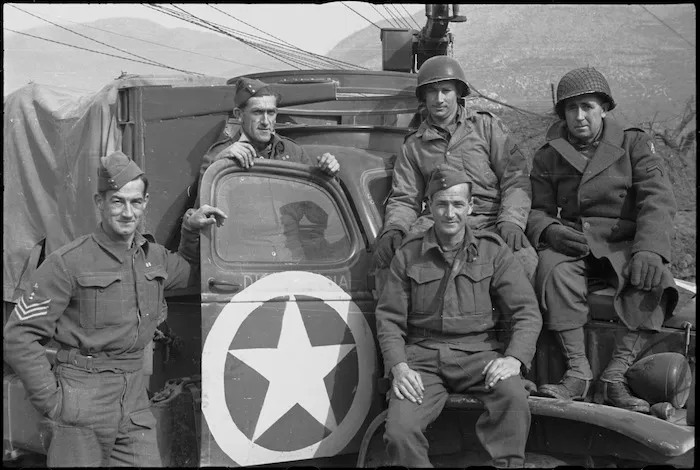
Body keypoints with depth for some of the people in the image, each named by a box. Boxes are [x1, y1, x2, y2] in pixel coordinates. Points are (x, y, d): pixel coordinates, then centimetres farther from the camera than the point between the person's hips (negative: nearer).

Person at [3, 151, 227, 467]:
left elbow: (188, 273, 34)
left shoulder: (154, 256, 9)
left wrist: (191, 231, 16)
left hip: (134, 403, 5)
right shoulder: (68, 263, -10)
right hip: (81, 407, -5)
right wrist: (51, 400, -12)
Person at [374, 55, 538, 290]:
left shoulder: (486, 126, 13)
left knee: (525, 261, -33)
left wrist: (511, 220, -14)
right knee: (387, 256, -28)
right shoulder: (413, 145, 19)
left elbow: (516, 178, 4)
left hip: (488, 222, -1)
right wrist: (393, 228, -8)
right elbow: (404, 199, 16)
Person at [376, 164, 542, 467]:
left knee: (513, 395, -33)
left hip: (478, 352, 0)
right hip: (423, 356, 0)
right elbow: (389, 318, 7)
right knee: (399, 430, -25)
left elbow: (526, 311, 2)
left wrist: (515, 357, -17)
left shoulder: (492, 250, 7)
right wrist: (399, 367, -11)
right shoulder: (409, 254, 9)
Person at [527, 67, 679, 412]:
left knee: (653, 281, -33)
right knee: (554, 267, -34)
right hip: (573, 245, 1)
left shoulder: (634, 144, 7)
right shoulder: (549, 156, 13)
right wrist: (549, 231, -17)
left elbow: (657, 200, -6)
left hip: (625, 245, 0)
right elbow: (537, 210, 9)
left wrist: (649, 249, -24)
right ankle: (578, 370, -34)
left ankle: (616, 375, -33)